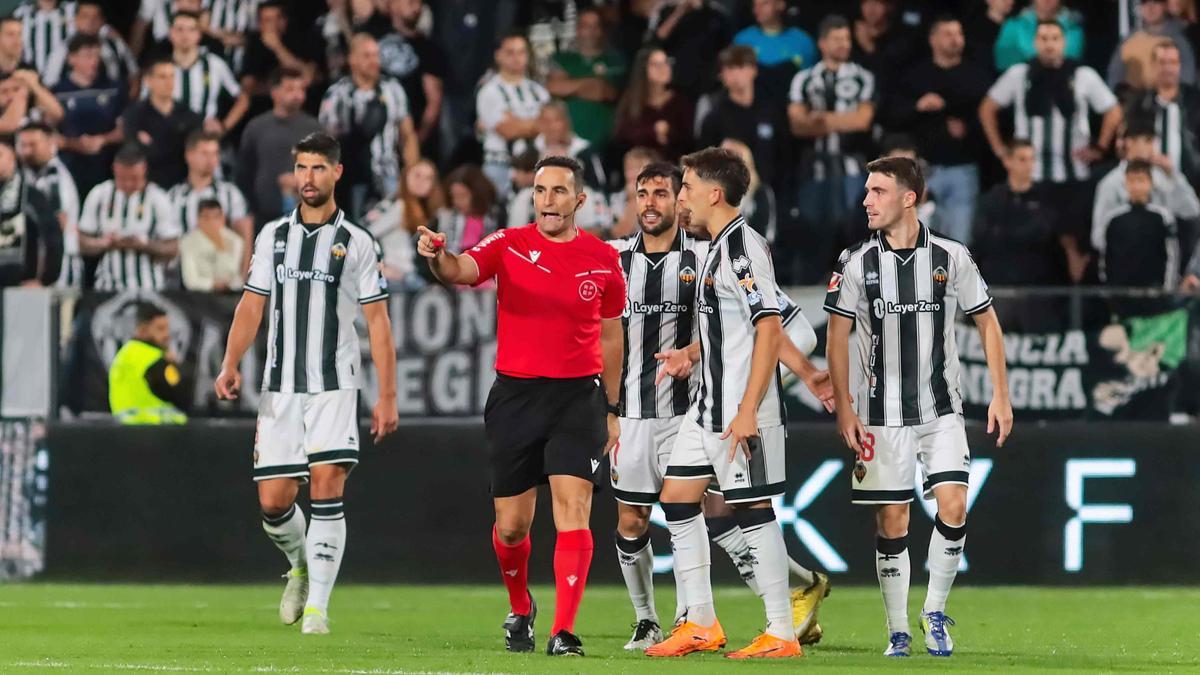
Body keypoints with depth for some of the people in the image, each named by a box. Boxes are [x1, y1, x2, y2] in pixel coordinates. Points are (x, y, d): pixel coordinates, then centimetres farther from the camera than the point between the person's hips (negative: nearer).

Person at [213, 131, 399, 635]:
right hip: (280, 386, 3)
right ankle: (301, 565, 31)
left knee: (327, 489, -15)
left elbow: (377, 321, 1)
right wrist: (230, 365, -3)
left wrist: (387, 396, -4)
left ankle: (317, 606, -10)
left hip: (334, 386, -3)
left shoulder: (356, 243, 2)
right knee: (272, 500, 0)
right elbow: (252, 306, 12)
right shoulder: (272, 236, 11)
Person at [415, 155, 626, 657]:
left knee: (573, 507, -16)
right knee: (511, 525, 5)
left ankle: (564, 632, -17)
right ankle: (520, 608, 34)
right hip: (515, 395, 0)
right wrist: (438, 256, -43)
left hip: (578, 395, 0)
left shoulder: (603, 260, 5)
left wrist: (612, 410, 16)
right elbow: (461, 271, -19)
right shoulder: (510, 245, 0)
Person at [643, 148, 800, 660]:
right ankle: (701, 625, 16)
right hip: (708, 406, 10)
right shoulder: (717, 248, 15)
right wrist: (691, 354, 12)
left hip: (741, 410, -10)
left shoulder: (743, 247, -16)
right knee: (677, 499, 10)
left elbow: (770, 328, -21)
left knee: (752, 508, -6)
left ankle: (782, 634, 0)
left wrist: (748, 410, -24)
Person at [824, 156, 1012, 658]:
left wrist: (1000, 396, 2)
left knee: (953, 507, -13)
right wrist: (844, 408, -5)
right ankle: (897, 631, 11)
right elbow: (837, 336, 3)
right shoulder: (856, 263, -2)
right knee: (891, 522, 0)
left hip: (942, 409, 0)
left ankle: (935, 611, 5)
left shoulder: (952, 258, -2)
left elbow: (987, 323, 7)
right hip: (882, 414, 0)